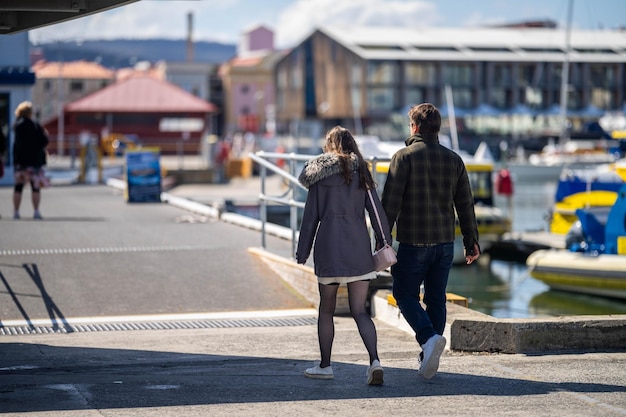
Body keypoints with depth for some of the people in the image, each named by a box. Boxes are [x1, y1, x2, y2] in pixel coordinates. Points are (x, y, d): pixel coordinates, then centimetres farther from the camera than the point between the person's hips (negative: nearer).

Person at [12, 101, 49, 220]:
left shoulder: (17, 125, -1)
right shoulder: (35, 126, -11)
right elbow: (44, 142, -11)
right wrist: (44, 134, 9)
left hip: (20, 160, 3)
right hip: (34, 160, -3)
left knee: (18, 186, 8)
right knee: (36, 186, 4)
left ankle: (16, 211, 6)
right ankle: (36, 211, -1)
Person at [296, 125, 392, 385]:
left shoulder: (320, 172, 2)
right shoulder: (361, 171, 8)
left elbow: (311, 215, 2)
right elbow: (376, 210, 3)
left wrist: (303, 251, 6)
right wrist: (384, 244, 7)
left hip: (329, 244, -2)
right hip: (359, 246, 2)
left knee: (326, 308, 11)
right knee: (359, 310, 3)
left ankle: (325, 366, 18)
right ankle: (375, 361, -15)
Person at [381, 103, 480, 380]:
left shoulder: (404, 157, -7)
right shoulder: (453, 159, 7)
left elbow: (390, 201, -12)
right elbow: (465, 204, 10)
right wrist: (471, 241, 15)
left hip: (412, 243, -5)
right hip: (445, 242, 5)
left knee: (405, 295, 5)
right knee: (436, 299, 10)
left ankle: (429, 337, -18)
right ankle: (429, 359, 12)